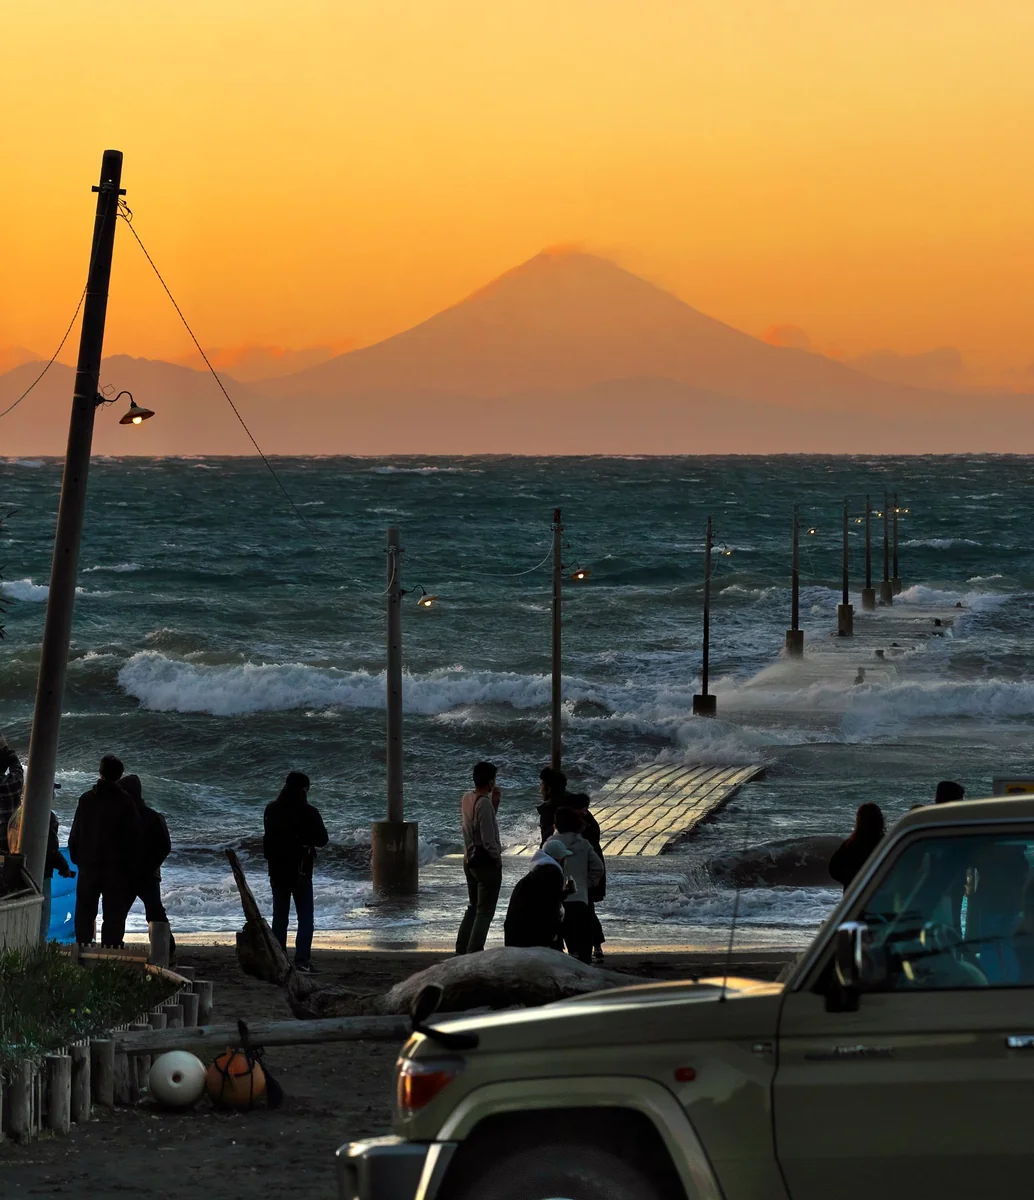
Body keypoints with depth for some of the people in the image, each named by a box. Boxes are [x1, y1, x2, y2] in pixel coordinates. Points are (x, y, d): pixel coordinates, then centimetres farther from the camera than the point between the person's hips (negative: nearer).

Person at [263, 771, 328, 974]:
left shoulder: (271, 810, 3)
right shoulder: (308, 812, -13)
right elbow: (322, 839, -6)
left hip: (277, 871, 5)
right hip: (301, 872, -5)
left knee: (279, 916, 11)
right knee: (306, 917, 0)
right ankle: (302, 960, -9)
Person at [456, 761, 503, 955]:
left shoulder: (466, 799, 5)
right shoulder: (484, 803, -21)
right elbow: (488, 839, -22)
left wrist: (494, 803, 7)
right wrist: (497, 857, -6)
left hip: (469, 860, 9)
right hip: (487, 861, -9)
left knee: (473, 907, 20)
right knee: (485, 911, -2)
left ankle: (461, 950, 21)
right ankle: (474, 952, -5)